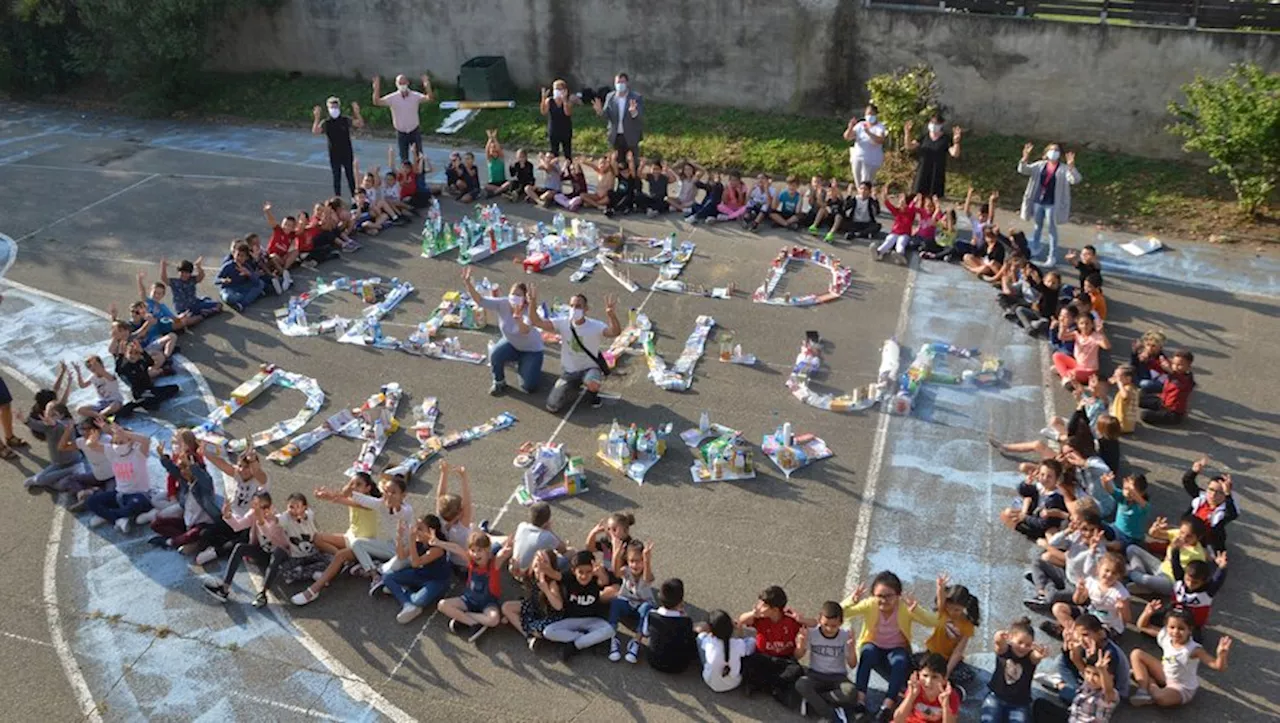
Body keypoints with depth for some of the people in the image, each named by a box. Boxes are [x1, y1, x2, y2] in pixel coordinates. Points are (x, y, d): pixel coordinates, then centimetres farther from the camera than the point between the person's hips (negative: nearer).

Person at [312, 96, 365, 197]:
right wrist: (317, 118, -30)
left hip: (347, 154, 0)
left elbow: (361, 124, -14)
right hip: (334, 155, 0)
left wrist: (357, 113, -30)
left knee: (350, 176, 6)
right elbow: (315, 132, -18)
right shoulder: (325, 123, -4)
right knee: (336, 178, 6)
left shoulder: (346, 120, -4)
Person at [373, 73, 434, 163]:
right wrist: (376, 88, -33)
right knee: (404, 159, 9)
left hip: (415, 132, 0)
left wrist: (427, 85, -39)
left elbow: (430, 98, -23)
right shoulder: (392, 98, -9)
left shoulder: (415, 96, -9)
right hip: (401, 133, 0)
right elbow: (377, 102, -18)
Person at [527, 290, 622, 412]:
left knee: (592, 384, -41)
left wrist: (612, 315, -60)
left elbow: (615, 332, -39)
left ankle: (592, 393, 1)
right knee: (552, 407, -2)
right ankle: (573, 386, 29)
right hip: (568, 371, 3)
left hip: (589, 369, -3)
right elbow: (537, 322, -18)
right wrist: (533, 304, -38)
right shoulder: (563, 323, -11)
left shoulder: (596, 326, -20)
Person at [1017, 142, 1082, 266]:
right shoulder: (1040, 165, 3)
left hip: (1052, 204, -4)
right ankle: (1035, 248, 42)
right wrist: (1025, 158, -18)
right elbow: (1023, 170, 0)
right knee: (1037, 226, 22)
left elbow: (1075, 180, -22)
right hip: (1038, 201, 4)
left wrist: (1071, 167, -40)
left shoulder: (1063, 169, -9)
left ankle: (1052, 257, 9)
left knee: (1052, 229, 3)